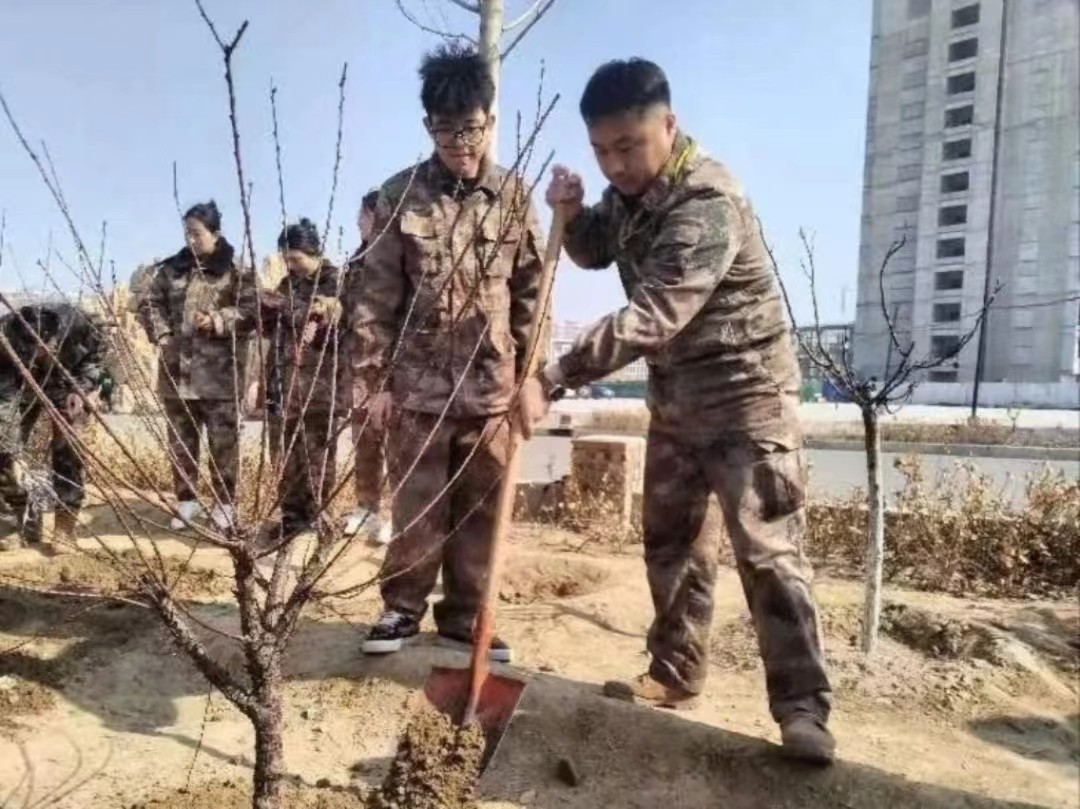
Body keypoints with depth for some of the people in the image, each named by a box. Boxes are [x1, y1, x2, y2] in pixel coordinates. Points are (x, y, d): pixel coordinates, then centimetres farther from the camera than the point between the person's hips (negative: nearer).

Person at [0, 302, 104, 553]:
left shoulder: (74, 322, -36)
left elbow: (96, 352, -10)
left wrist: (82, 388, -23)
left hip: (66, 384, -1)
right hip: (23, 386, 1)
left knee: (66, 448, -14)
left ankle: (66, 525, -6)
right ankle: (28, 523, 8)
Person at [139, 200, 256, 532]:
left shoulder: (235, 272, -1)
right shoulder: (171, 269, 11)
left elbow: (252, 311, -6)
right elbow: (150, 303, 14)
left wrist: (219, 320, -19)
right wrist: (161, 334, -2)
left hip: (219, 373, -4)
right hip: (176, 371, 4)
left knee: (224, 440, 1)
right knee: (180, 440, 12)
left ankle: (224, 502, 13)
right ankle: (186, 499, 25)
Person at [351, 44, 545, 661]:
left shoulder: (515, 197, 3)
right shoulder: (400, 195, 0)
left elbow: (532, 292, 6)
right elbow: (375, 294, 0)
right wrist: (376, 378, -3)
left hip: (492, 385, 1)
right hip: (418, 384, -1)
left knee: (481, 509, 9)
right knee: (417, 507, 7)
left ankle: (465, 614, 25)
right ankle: (403, 608, 26)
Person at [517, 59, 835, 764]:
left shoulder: (708, 204, -26)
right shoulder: (629, 187, 3)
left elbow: (647, 320, -34)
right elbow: (595, 253, 18)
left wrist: (551, 380, -35)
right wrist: (571, 214, -5)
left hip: (746, 391, -8)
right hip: (675, 393, 9)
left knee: (768, 550, -8)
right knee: (671, 539, 12)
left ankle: (803, 707, 2)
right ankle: (675, 674, 26)